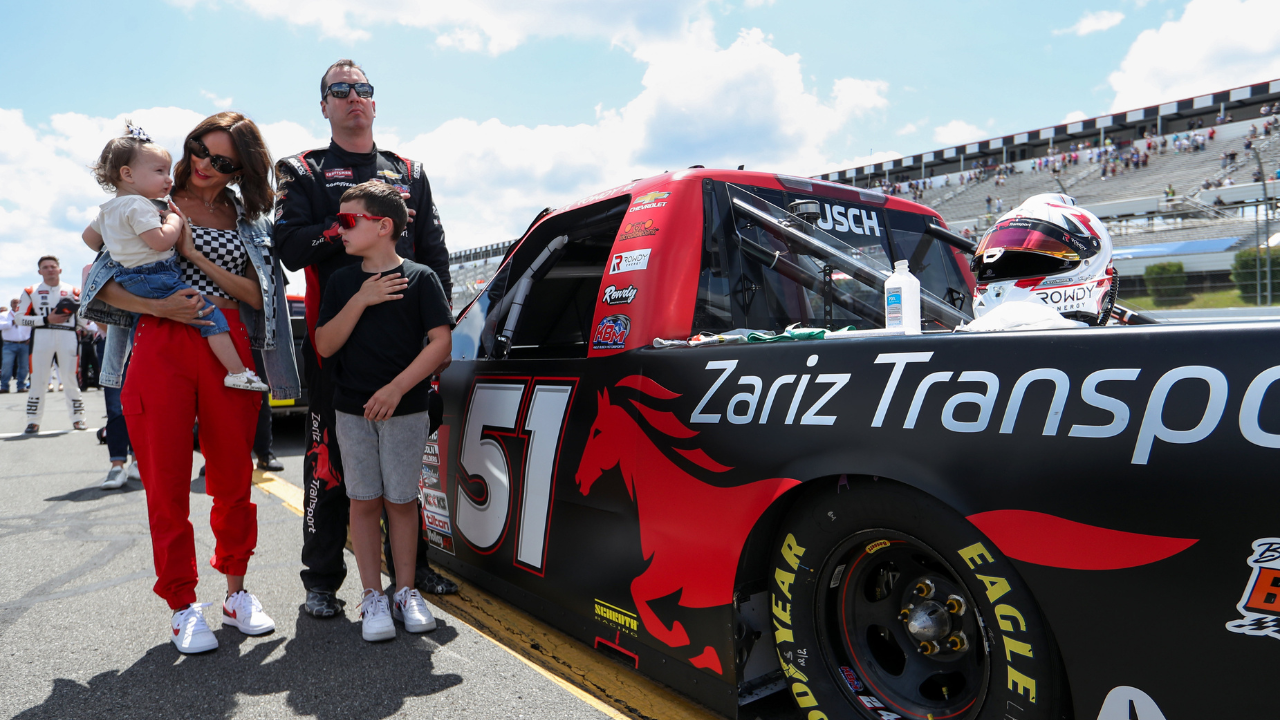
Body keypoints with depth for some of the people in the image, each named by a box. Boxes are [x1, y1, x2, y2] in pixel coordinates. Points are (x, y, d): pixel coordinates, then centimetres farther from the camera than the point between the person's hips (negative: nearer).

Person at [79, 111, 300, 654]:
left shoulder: (248, 217, 12)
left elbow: (259, 295, 1)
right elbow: (103, 281, 4)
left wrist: (197, 256, -8)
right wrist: (156, 306, -13)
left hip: (229, 348, 2)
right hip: (160, 349, -1)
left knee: (234, 477, 6)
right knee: (167, 483, 2)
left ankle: (236, 592, 23)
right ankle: (183, 606, 15)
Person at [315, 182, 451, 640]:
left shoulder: (419, 278, -2)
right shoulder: (342, 282, 8)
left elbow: (440, 343, -9)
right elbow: (324, 346, 1)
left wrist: (396, 388, -16)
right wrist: (360, 301, -11)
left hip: (405, 411, -3)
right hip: (352, 411, 3)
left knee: (401, 500, 5)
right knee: (364, 501, 6)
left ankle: (406, 591, 19)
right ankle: (372, 597, 16)